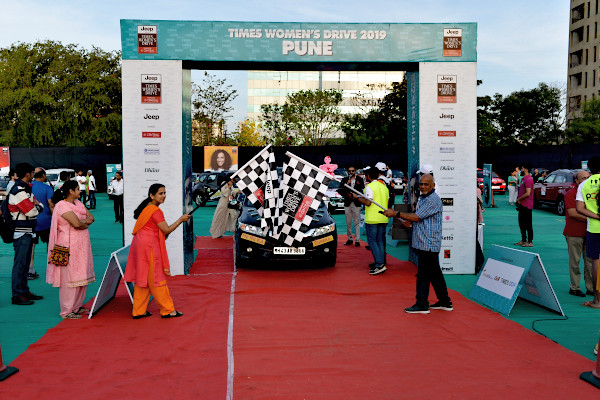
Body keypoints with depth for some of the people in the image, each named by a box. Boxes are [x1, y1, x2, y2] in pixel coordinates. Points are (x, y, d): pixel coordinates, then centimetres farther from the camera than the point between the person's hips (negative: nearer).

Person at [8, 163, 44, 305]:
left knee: (25, 263, 16)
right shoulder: (19, 191, -18)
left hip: (28, 231, 10)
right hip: (21, 231, -10)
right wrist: (37, 207, 0)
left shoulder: (26, 189, 15)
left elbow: (39, 205, 16)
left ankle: (24, 291, 25)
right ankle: (17, 295, 0)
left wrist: (35, 206, -5)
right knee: (20, 263, -5)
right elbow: (31, 212, -20)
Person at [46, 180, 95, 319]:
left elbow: (91, 217, 10)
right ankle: (66, 311, 4)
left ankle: (77, 306, 24)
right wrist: (86, 224, -4)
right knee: (69, 278, -4)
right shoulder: (62, 205, -14)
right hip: (69, 244, -9)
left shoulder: (78, 203, 14)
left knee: (82, 275, 12)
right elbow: (76, 223, -24)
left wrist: (82, 221, -11)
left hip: (81, 244, 9)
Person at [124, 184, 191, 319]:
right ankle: (167, 310, 7)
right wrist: (181, 219, -7)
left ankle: (138, 311, 18)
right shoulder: (155, 210, -15)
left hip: (140, 244, 10)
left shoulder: (146, 207, 15)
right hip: (149, 246, -10)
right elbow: (166, 230, -15)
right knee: (156, 278, -2)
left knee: (142, 278, 13)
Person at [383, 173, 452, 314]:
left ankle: (422, 305, 4)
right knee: (434, 273, 15)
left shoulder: (433, 200, -16)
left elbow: (416, 217, -20)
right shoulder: (422, 198, 16)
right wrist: (409, 221, 7)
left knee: (424, 274, -4)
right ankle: (445, 302, 23)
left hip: (428, 244, -10)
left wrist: (395, 213, -15)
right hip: (423, 243, 10)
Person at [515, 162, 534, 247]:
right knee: (522, 224, 15)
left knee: (528, 224, -4)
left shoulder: (528, 179, -16)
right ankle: (523, 240, 23)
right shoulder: (523, 179, 16)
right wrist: (518, 201, 10)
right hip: (522, 205, 10)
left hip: (527, 206, -10)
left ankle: (530, 242, 2)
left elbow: (528, 193, -23)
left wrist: (519, 199, -11)